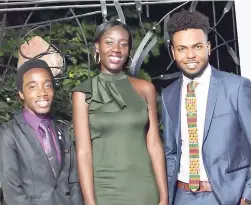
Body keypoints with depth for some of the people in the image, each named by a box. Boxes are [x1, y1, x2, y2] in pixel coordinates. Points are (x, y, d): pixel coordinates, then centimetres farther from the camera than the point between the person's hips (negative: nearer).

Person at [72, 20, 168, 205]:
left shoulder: (145, 89, 4)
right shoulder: (83, 93, -1)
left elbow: (154, 145, 2)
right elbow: (83, 151, -6)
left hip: (144, 189, 2)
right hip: (104, 190, -2)